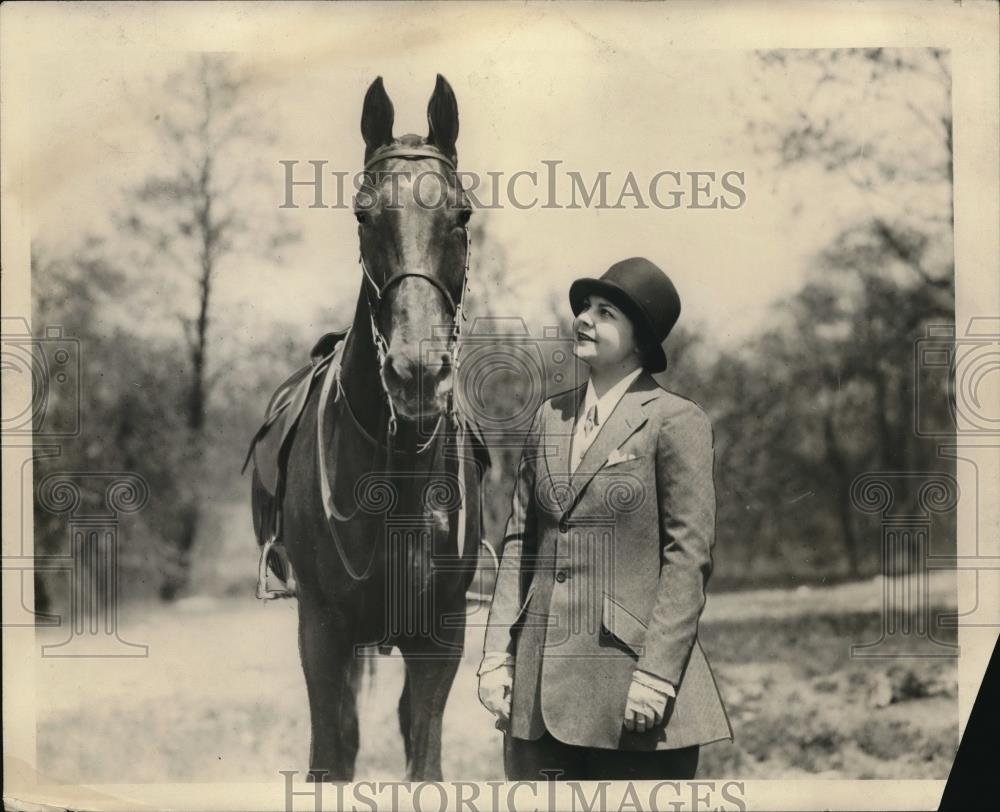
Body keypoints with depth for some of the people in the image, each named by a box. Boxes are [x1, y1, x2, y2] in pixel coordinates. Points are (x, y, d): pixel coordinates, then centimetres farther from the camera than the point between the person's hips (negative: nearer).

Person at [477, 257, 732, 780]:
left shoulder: (676, 422, -4)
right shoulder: (549, 417, 14)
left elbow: (689, 556, -8)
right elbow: (518, 541, 13)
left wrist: (656, 673, -14)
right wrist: (497, 654, 7)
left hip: (627, 664, -5)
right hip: (539, 677, 5)